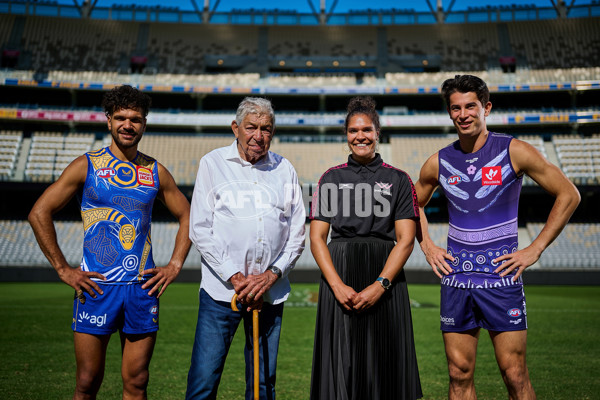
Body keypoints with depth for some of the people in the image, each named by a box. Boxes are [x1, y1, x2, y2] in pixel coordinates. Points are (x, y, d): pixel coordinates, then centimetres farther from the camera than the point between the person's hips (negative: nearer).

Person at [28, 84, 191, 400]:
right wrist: (63, 269, -4)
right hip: (96, 286, -2)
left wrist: (174, 265, 7)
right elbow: (39, 213, 1)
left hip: (142, 288, 2)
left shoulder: (156, 172, 8)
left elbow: (187, 216, 17)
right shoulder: (87, 165, 1)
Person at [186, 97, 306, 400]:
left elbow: (297, 233, 9)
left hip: (270, 292, 3)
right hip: (221, 288, -2)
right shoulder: (213, 163, 3)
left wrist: (272, 275, -5)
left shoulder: (284, 170, 10)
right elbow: (200, 230, -2)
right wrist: (235, 278, -9)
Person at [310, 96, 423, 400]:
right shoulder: (331, 178, 10)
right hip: (338, 275, 1)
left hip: (385, 275, 0)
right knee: (341, 365, 2)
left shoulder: (398, 180, 7)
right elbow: (316, 238, 3)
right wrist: (338, 285, -10)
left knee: (384, 363, 2)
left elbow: (406, 240, -1)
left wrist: (380, 285, -13)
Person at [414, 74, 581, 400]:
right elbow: (414, 205, 22)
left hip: (501, 276, -2)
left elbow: (568, 194, 1)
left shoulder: (513, 152, -4)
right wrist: (427, 247, 8)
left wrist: (535, 249, -4)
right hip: (455, 278, 3)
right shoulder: (438, 163, 4)